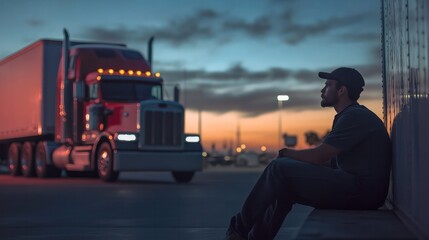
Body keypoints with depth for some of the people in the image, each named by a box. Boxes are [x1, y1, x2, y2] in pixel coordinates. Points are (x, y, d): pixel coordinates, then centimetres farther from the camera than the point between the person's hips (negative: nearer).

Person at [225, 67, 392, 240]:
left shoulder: (355, 116, -12)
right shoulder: (351, 115, 21)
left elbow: (318, 156, -17)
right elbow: (328, 161, 18)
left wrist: (285, 153, 0)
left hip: (361, 190, -10)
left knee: (280, 168, -13)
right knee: (284, 187, 7)